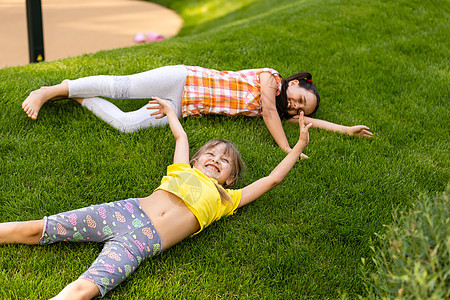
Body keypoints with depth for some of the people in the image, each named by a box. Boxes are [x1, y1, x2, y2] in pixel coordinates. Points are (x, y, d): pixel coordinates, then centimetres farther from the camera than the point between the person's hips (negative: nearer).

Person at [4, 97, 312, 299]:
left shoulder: (225, 198, 21)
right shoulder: (183, 170, 26)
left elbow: (272, 178, 22)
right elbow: (181, 135, 42)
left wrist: (299, 146, 28)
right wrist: (171, 112, 56)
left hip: (145, 242, -3)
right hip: (126, 211, 3)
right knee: (38, 229, -5)